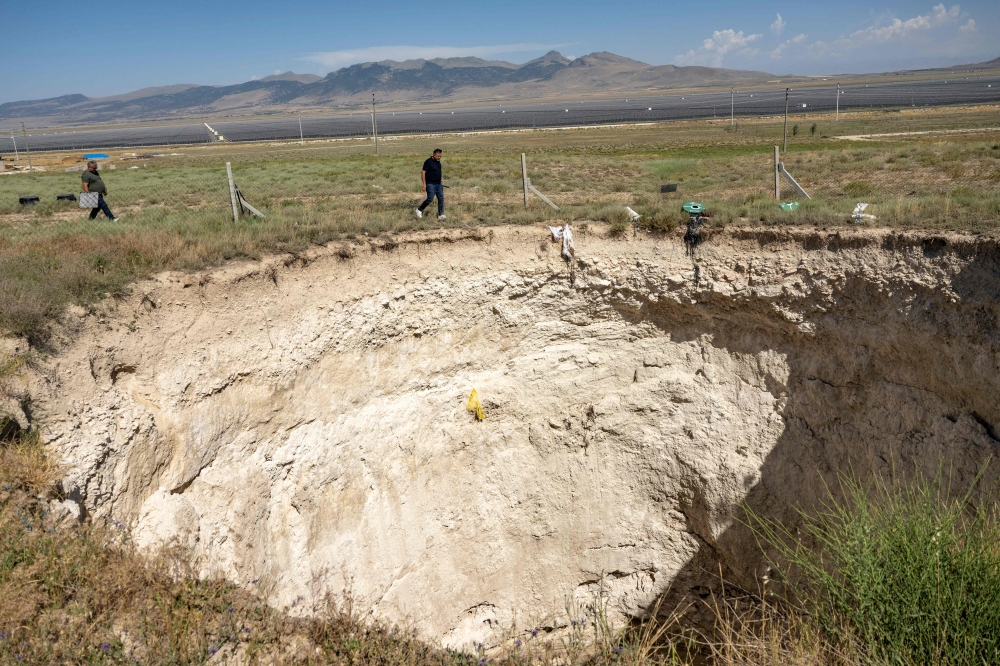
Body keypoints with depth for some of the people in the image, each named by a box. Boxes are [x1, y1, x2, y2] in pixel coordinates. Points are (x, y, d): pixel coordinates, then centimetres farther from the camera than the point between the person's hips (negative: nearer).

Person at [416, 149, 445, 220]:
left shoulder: (438, 161, 10)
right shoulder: (428, 162, -14)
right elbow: (423, 172, -15)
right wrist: (424, 184, -19)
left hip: (438, 184, 7)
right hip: (430, 184, -7)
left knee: (441, 198, 1)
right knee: (430, 199, -9)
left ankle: (441, 215, 5)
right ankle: (419, 210, 13)